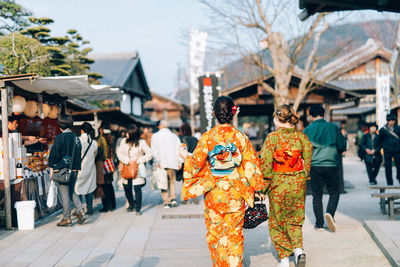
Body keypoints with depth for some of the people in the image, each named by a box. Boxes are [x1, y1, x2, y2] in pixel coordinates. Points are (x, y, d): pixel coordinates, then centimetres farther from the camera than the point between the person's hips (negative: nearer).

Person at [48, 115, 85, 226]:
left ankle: (67, 219, 4)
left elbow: (54, 153, -10)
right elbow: (78, 153, 10)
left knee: (65, 194, 0)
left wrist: (52, 167, -2)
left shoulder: (60, 138, -11)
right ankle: (80, 211, 3)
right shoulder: (76, 138, 6)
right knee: (72, 191, 18)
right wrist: (75, 166, 15)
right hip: (74, 169, 6)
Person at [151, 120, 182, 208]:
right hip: (172, 163, 2)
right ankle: (173, 198, 0)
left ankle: (167, 202, 2)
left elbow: (154, 150, -7)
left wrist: (157, 162, -8)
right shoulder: (174, 136, 10)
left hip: (161, 164, -2)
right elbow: (179, 149, 4)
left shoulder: (155, 136, 3)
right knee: (172, 181, 16)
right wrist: (179, 162, 6)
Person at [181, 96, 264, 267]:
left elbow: (196, 163, -4)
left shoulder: (207, 138, -7)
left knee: (214, 234, 14)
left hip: (213, 194, 0)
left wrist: (186, 158, 17)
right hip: (236, 195, 0)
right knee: (234, 235, 8)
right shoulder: (241, 137, -5)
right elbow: (252, 165, -3)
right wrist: (257, 189, 7)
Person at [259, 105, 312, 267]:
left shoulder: (273, 137, -11)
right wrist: (304, 177, 15)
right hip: (298, 183, 3)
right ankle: (298, 248, 0)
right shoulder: (301, 136, -1)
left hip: (278, 184, -3)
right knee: (295, 219, 20)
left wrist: (266, 182, -3)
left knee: (277, 222, 11)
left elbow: (265, 162, -13)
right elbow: (308, 158, 2)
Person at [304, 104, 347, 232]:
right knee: (334, 192, 12)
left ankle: (319, 224, 7)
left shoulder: (307, 130, -1)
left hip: (314, 166, 0)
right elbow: (342, 146, 2)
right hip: (332, 165, 0)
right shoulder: (333, 127, 0)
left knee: (317, 195, 8)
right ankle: (330, 213, -14)